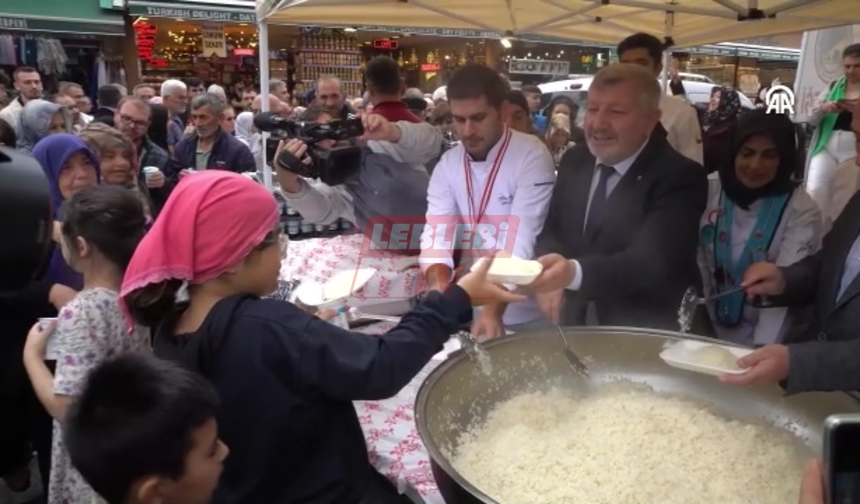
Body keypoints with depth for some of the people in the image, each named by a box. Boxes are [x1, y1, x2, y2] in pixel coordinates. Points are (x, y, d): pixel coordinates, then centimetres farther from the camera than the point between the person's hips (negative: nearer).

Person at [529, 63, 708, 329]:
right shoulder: (574, 161, 4)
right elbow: (551, 229, 9)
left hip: (647, 337, -5)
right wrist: (551, 275, -13)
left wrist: (573, 272, -41)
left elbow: (651, 262, -25)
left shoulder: (680, 177, -13)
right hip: (577, 324, 5)